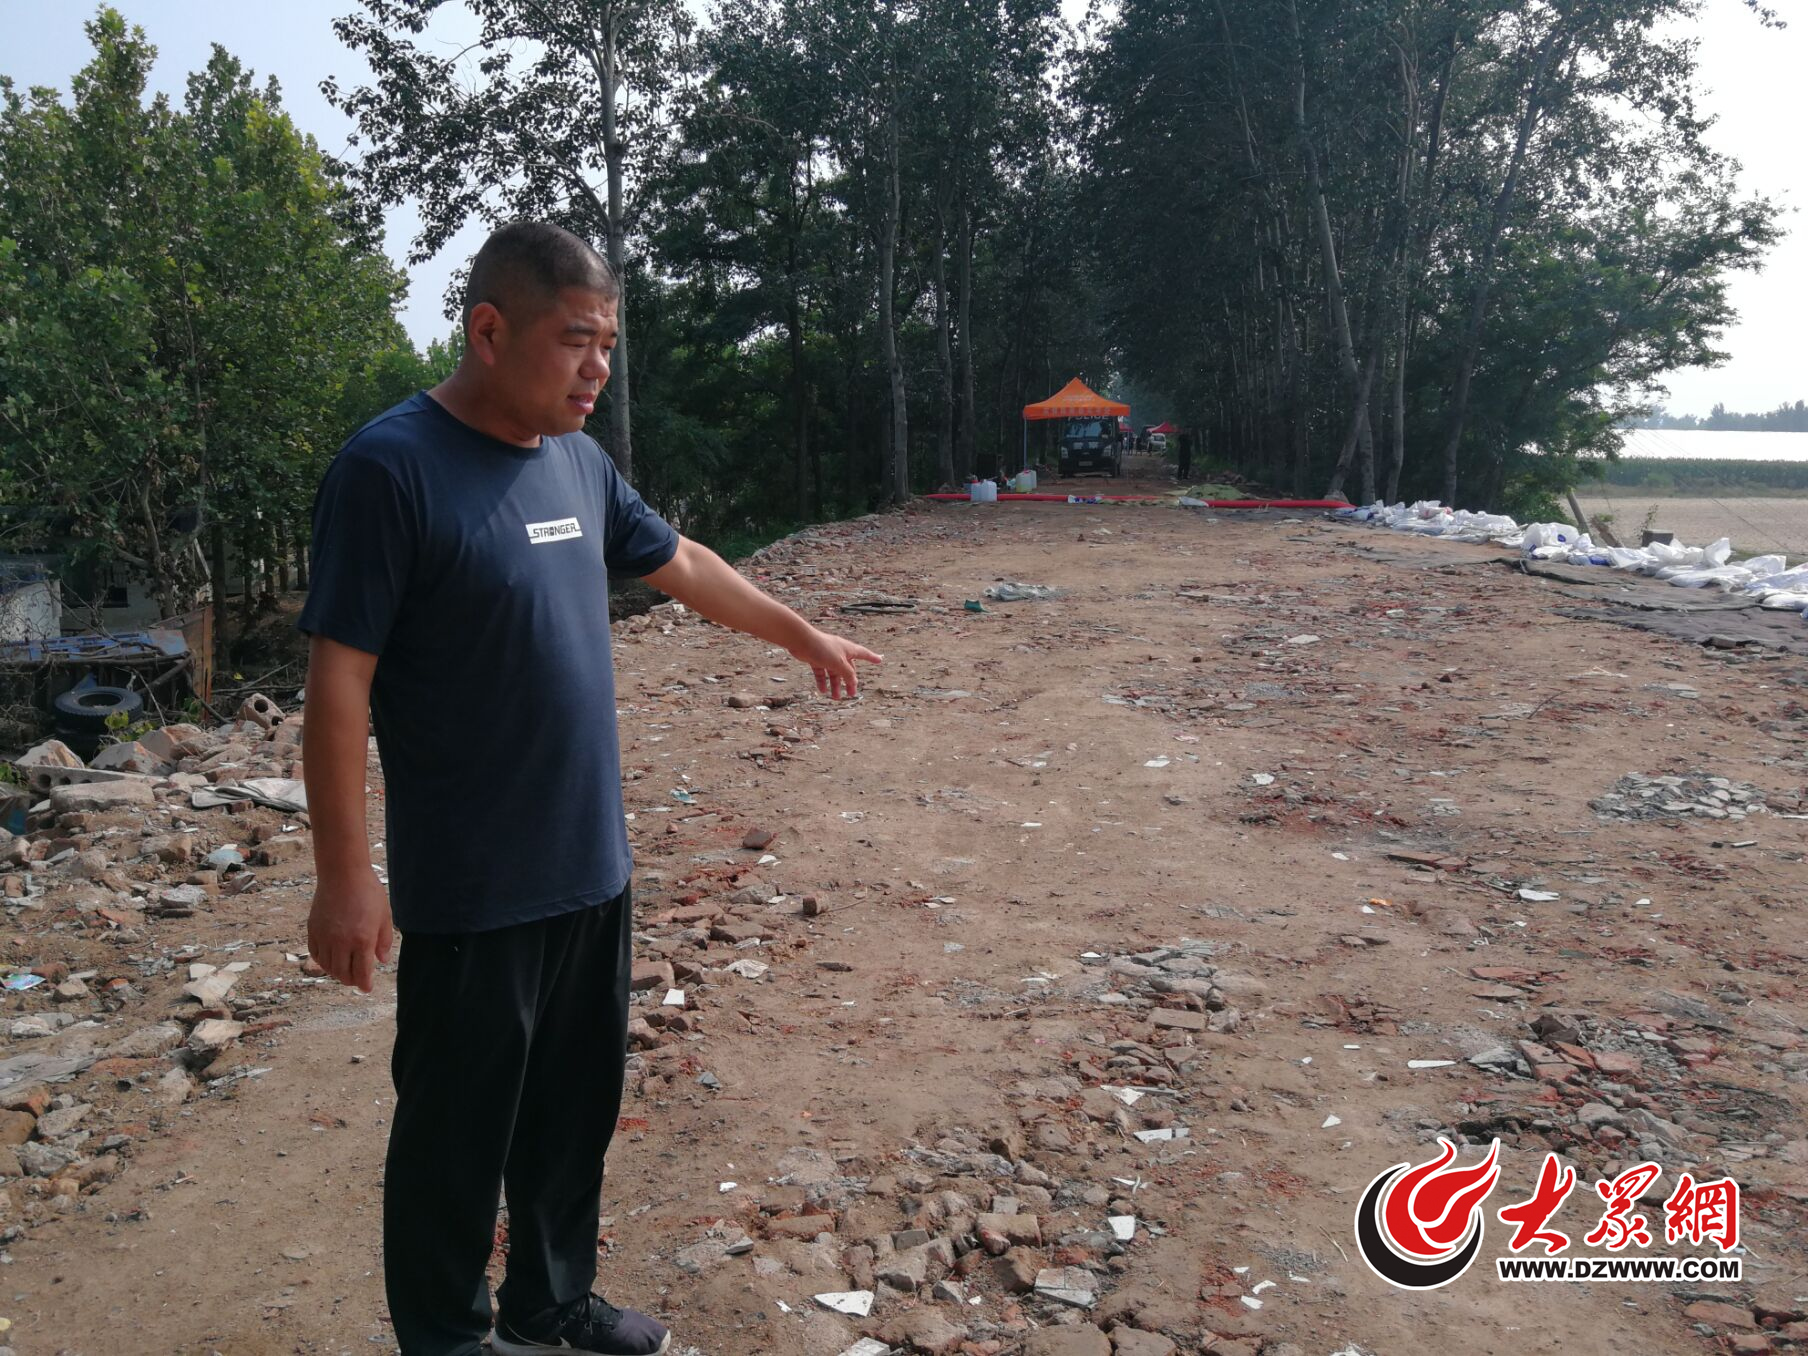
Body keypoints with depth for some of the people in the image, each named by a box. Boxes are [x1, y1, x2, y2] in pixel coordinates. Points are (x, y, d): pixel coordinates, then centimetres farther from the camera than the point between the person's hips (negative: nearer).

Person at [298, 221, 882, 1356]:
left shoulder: (580, 461, 7)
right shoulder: (391, 469, -15)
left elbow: (682, 564, 22)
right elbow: (339, 681, -15)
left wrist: (802, 634, 31)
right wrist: (345, 878, -16)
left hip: (593, 871, 7)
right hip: (471, 892, -7)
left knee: (578, 1107, 19)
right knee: (459, 1132, 9)